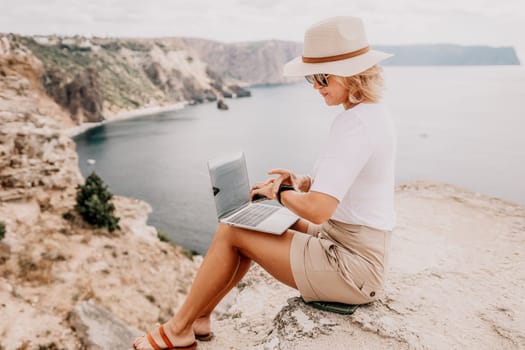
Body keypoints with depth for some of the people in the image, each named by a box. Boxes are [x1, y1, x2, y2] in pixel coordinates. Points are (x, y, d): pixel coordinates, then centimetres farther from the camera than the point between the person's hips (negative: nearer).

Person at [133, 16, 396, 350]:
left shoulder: (353, 124, -24)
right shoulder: (375, 112, 7)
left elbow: (318, 210, -31)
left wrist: (282, 192, -10)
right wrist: (305, 183, 2)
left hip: (351, 269, -10)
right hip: (360, 251, 10)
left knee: (231, 233, -3)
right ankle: (198, 318, 28)